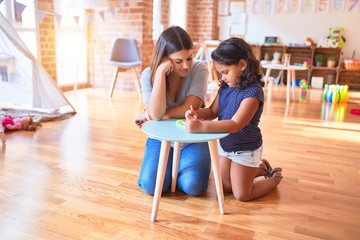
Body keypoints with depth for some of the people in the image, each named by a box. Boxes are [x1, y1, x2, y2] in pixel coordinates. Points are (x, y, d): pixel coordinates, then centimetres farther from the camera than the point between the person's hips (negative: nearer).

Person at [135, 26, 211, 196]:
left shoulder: (199, 70, -15)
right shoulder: (149, 75, -12)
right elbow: (156, 113, -27)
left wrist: (156, 115, -19)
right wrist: (161, 72, -32)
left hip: (193, 139, 0)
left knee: (193, 186, -20)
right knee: (150, 186, -17)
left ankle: (179, 165, 15)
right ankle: (170, 166, 17)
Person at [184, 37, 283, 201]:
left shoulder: (253, 91, -28)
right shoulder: (225, 87, -5)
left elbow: (236, 124, -36)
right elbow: (213, 111, 0)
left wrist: (201, 127, -45)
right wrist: (197, 113, -22)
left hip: (245, 149, -7)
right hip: (225, 145, 7)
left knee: (241, 195, 6)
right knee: (225, 188, 18)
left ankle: (275, 177, 29)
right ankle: (259, 168, 36)